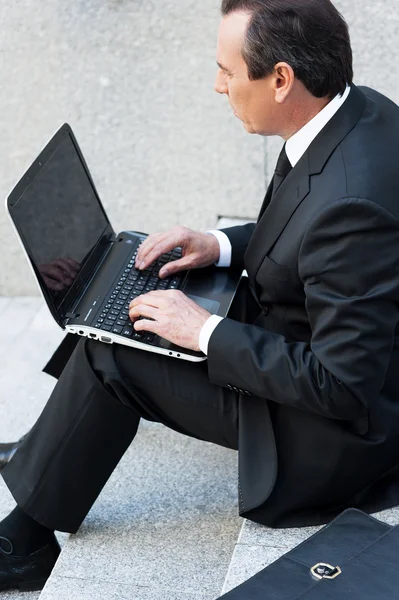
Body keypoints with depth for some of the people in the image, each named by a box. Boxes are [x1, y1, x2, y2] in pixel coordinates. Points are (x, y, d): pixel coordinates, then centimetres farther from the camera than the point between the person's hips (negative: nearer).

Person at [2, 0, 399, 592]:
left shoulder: (351, 201, -35)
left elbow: (344, 387, -29)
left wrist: (206, 332, -22)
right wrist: (222, 245, 0)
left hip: (340, 431, -9)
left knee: (109, 354, -10)